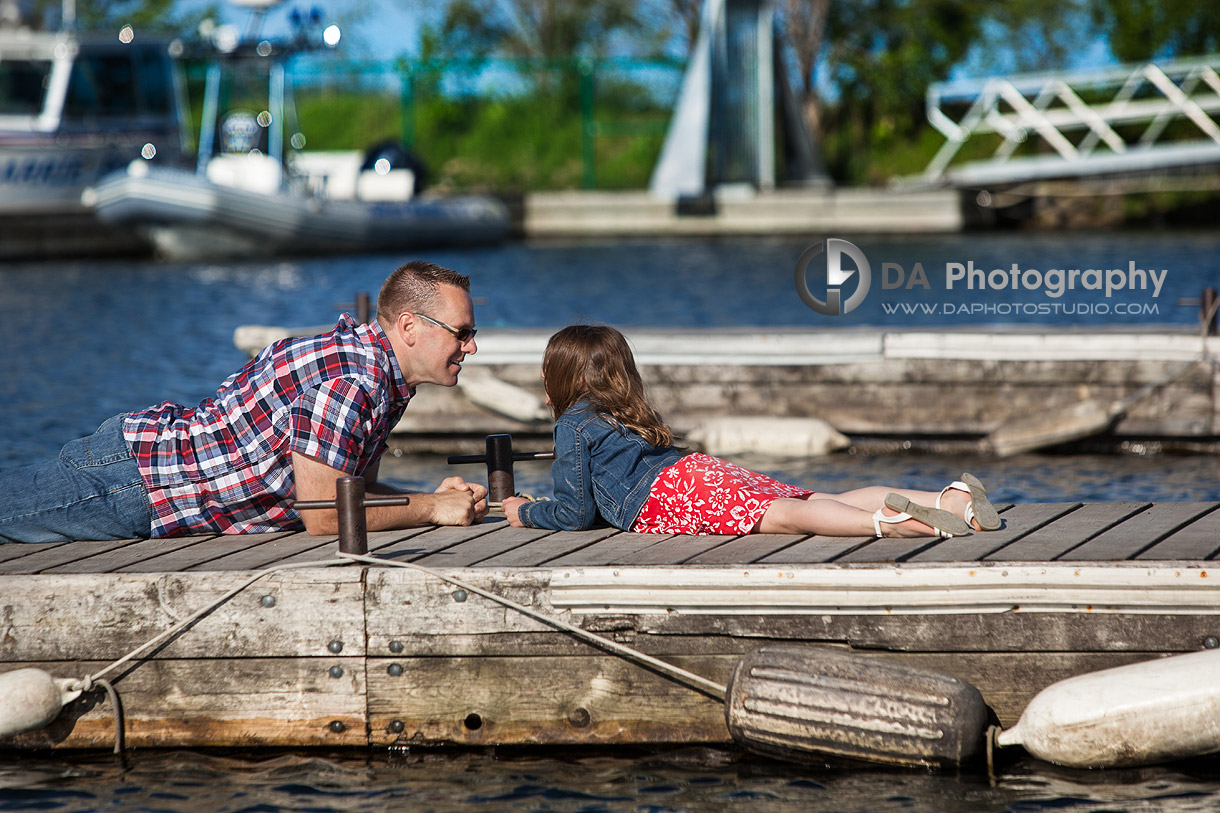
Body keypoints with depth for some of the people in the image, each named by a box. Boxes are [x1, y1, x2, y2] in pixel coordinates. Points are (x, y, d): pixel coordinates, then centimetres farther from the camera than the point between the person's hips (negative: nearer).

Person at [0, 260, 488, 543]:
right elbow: (322, 515, -24)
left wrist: (430, 499, 0)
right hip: (128, 482, -9)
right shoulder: (348, 379, -25)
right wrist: (431, 510, -16)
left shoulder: (384, 376, 7)